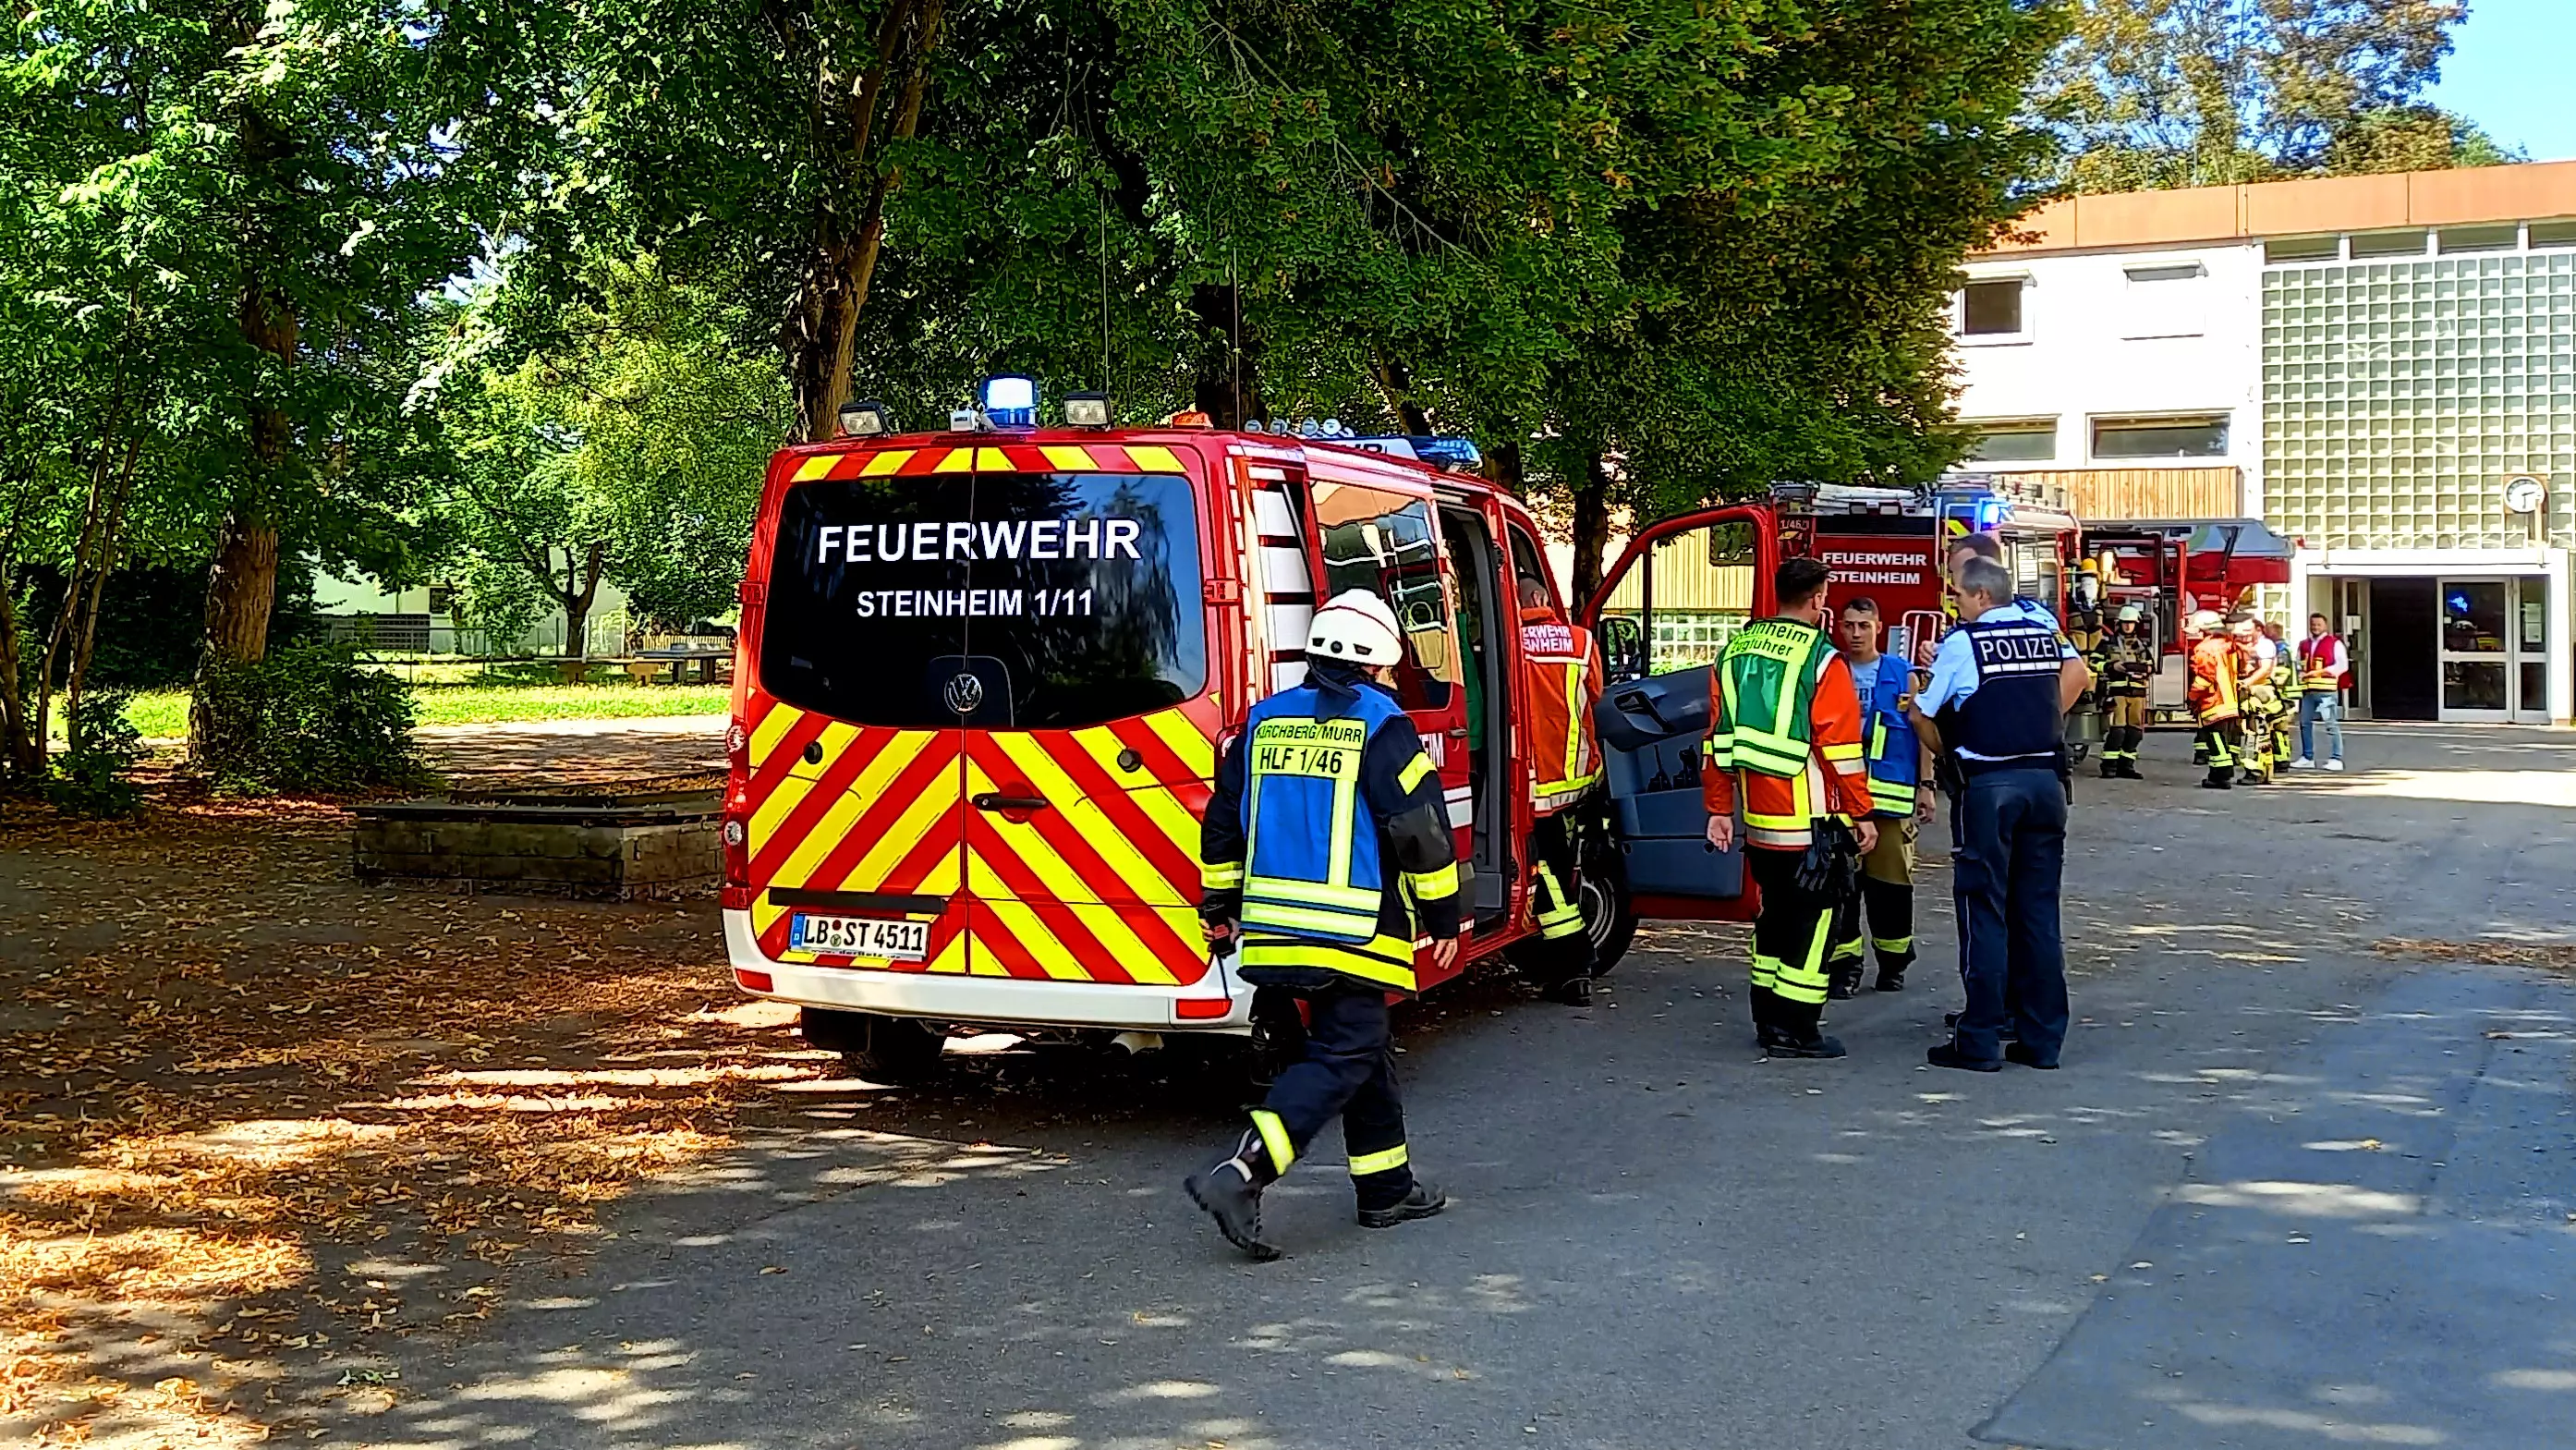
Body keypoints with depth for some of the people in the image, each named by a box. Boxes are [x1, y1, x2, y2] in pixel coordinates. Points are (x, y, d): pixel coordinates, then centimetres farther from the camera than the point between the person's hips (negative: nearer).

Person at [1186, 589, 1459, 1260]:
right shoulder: (1382, 728, -7)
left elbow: (1222, 821, 15)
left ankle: (1387, 1187, 27)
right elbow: (1422, 829, -9)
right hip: (1353, 929, -7)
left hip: (1274, 926, 7)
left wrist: (1220, 905, 24)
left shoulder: (1264, 722, 11)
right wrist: (1442, 916, 1)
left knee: (1361, 1046, 19)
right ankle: (1239, 1174, -19)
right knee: (1342, 1058, -4)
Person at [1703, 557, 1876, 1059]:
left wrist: (1719, 809, 15)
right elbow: (1840, 746, -13)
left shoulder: (1736, 650, 8)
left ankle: (1768, 1018, 23)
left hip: (1757, 819, 6)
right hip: (1811, 821, -6)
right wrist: (1861, 814, -5)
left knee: (1774, 913, 17)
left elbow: (1718, 735, 10)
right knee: (1812, 918, 1)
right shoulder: (1821, 659, -11)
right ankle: (1795, 1030, 1)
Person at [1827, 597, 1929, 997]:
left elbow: (1922, 732, 8)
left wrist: (1925, 785, 4)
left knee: (1890, 882, 3)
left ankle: (1893, 963, 17)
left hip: (1890, 797, -1)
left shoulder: (1903, 676, 6)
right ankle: (1845, 964, 3)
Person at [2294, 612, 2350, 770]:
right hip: (2307, 690, 6)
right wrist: (2301, 674, 1)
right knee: (2305, 723, 8)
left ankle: (2336, 759, -6)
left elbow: (2342, 665, -6)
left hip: (2327, 690, -6)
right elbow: (2298, 665, 23)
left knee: (2331, 724, -7)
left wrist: (2321, 671, -15)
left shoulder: (2335, 643, 1)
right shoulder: (2304, 645, 18)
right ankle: (2307, 757, 18)